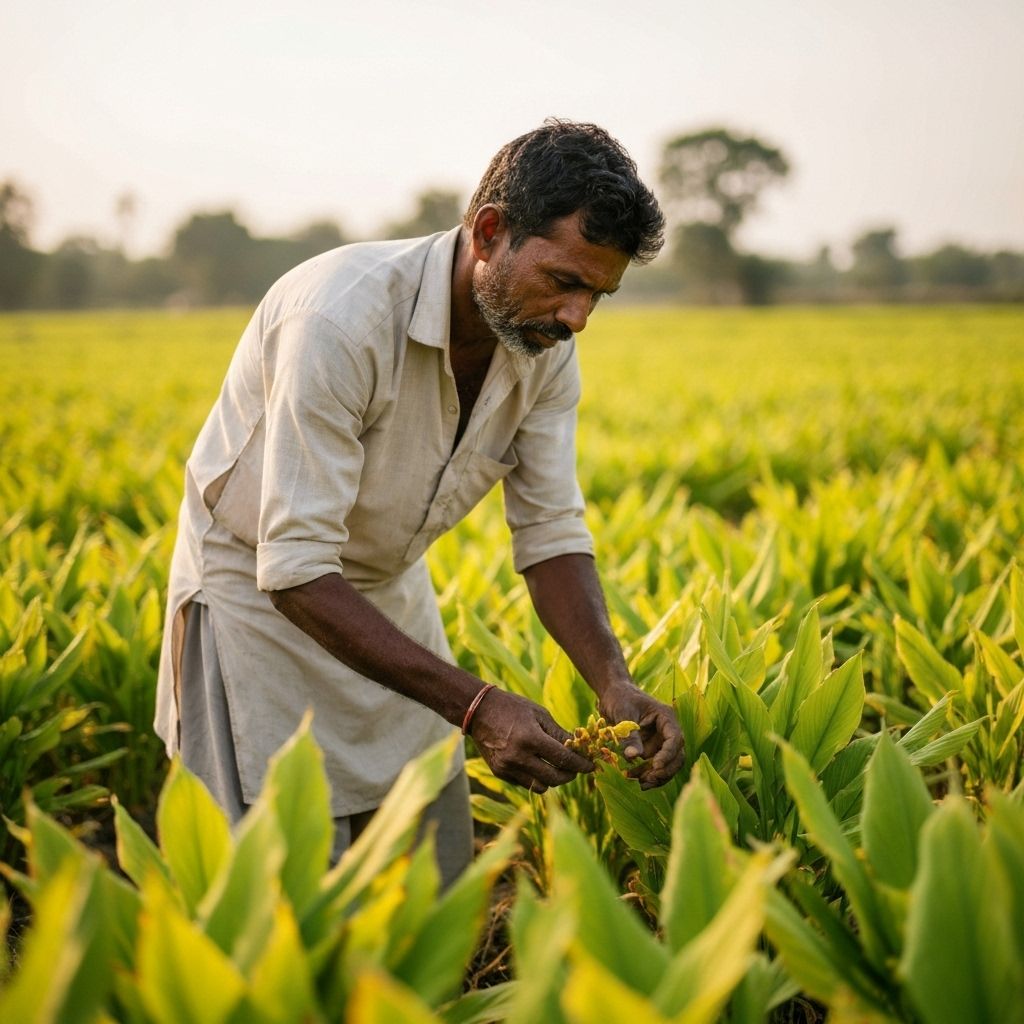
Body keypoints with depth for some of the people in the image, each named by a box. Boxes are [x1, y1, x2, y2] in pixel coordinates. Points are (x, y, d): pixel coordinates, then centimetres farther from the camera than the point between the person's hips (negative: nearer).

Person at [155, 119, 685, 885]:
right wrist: (473, 705, -37)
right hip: (259, 597, -6)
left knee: (440, 896, 9)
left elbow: (552, 532, -6)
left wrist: (613, 681, -24)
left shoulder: (545, 345, -11)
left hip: (391, 597, 6)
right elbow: (295, 569, -33)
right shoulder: (342, 318, -33)